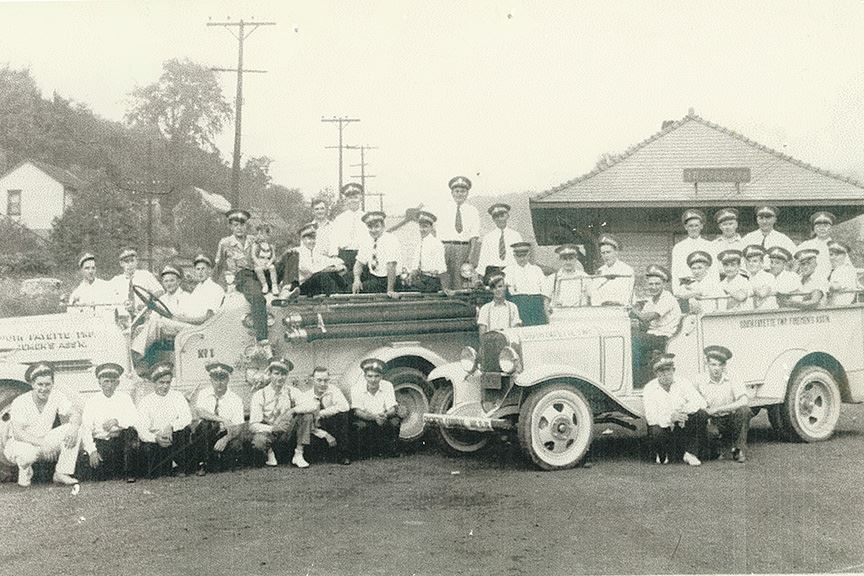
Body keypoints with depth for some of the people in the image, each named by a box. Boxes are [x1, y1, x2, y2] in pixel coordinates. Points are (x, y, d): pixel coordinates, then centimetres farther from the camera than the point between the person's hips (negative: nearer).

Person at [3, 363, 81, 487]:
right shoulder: (20, 403, -20)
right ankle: (24, 471, -2)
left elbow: (75, 414, -9)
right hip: (20, 443, -4)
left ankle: (62, 473, -15)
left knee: (73, 431, -18)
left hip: (45, 441, 4)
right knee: (28, 453, -40)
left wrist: (74, 428, -33)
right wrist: (40, 443, -40)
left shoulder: (56, 397, -7)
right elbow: (17, 433, -26)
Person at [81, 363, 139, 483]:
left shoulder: (124, 398, 8)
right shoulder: (92, 401, 6)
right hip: (99, 443, -1)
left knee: (131, 431, -31)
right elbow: (85, 428, -2)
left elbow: (135, 420, -7)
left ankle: (129, 473, -18)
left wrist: (117, 421, -26)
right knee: (101, 475, -23)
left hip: (119, 441, 1)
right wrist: (91, 450, -16)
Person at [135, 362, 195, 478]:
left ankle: (183, 468, -15)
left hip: (176, 438, 0)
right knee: (147, 449, -32)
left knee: (185, 430, -30)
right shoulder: (145, 402, 4)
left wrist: (171, 426, -29)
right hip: (154, 440, 0)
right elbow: (141, 430, -7)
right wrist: (156, 438, -29)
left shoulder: (177, 397, 7)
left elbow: (187, 418, -9)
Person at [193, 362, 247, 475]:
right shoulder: (204, 394, -3)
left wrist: (226, 439, -32)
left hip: (226, 435, 0)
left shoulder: (235, 400, -6)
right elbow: (199, 411, -24)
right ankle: (202, 464, -20)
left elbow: (238, 427, -13)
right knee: (205, 423, -31)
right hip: (205, 435, 0)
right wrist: (222, 420, -34)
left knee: (236, 445, -31)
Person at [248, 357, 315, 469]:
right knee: (259, 441, -38)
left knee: (307, 415, -20)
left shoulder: (292, 392, -2)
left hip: (286, 434, 2)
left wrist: (292, 411, -33)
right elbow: (253, 426, -16)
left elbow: (312, 406, -17)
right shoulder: (259, 395, -9)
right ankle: (270, 453, -1)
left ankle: (298, 455, -15)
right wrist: (273, 429, -34)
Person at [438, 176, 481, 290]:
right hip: (447, 247, 0)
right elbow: (439, 234, 4)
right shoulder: (445, 210, 9)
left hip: (466, 248, 0)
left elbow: (475, 236, 2)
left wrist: (471, 254, -10)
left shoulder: (472, 211, 9)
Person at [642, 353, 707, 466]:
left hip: (683, 428, 2)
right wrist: (670, 418, -39)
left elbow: (701, 403, -15)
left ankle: (690, 453, -11)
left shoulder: (682, 383, -3)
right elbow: (650, 417, -21)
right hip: (663, 427, -2)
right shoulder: (649, 389, -10)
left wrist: (684, 410, -33)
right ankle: (661, 455, 1)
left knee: (701, 414, -23)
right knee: (656, 432, -37)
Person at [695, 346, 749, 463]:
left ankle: (738, 449, -15)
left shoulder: (732, 380, -10)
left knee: (744, 410, -32)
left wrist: (717, 409, -28)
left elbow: (744, 401, -24)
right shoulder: (701, 382, -5)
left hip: (731, 419, 0)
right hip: (713, 421, 0)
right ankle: (723, 444, 9)